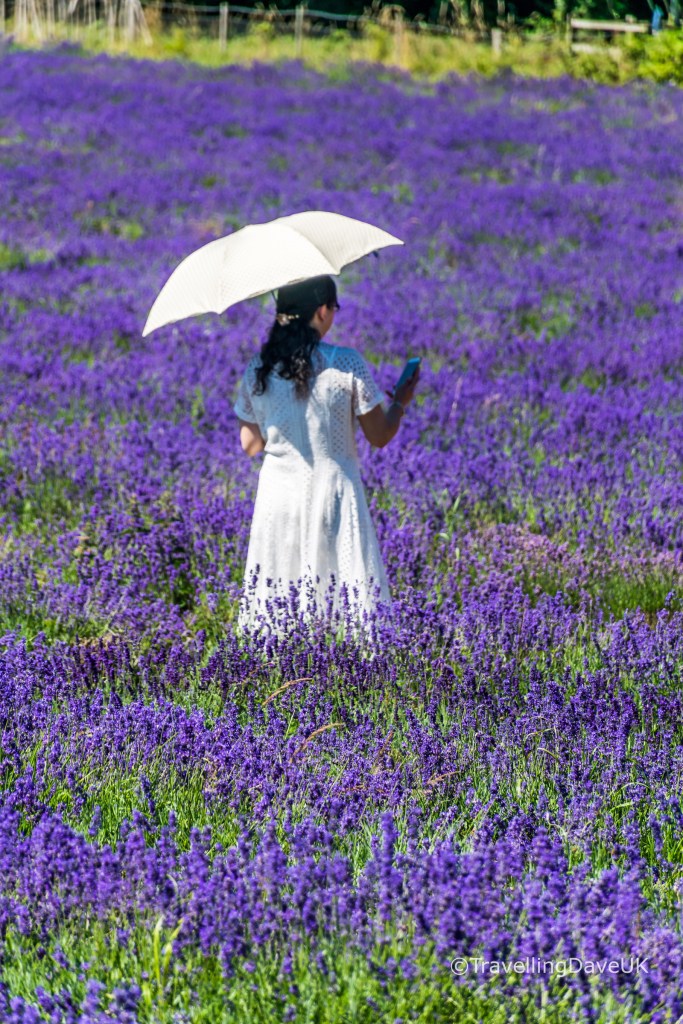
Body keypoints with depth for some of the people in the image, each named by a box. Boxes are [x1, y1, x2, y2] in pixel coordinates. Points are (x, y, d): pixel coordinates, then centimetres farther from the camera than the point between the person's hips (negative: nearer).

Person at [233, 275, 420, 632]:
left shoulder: (258, 371, 0)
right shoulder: (346, 365, -10)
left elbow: (250, 444, 7)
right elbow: (379, 436, -3)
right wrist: (399, 403, 15)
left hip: (278, 499, 3)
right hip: (331, 496, -3)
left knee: (275, 599, 8)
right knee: (347, 599, 0)